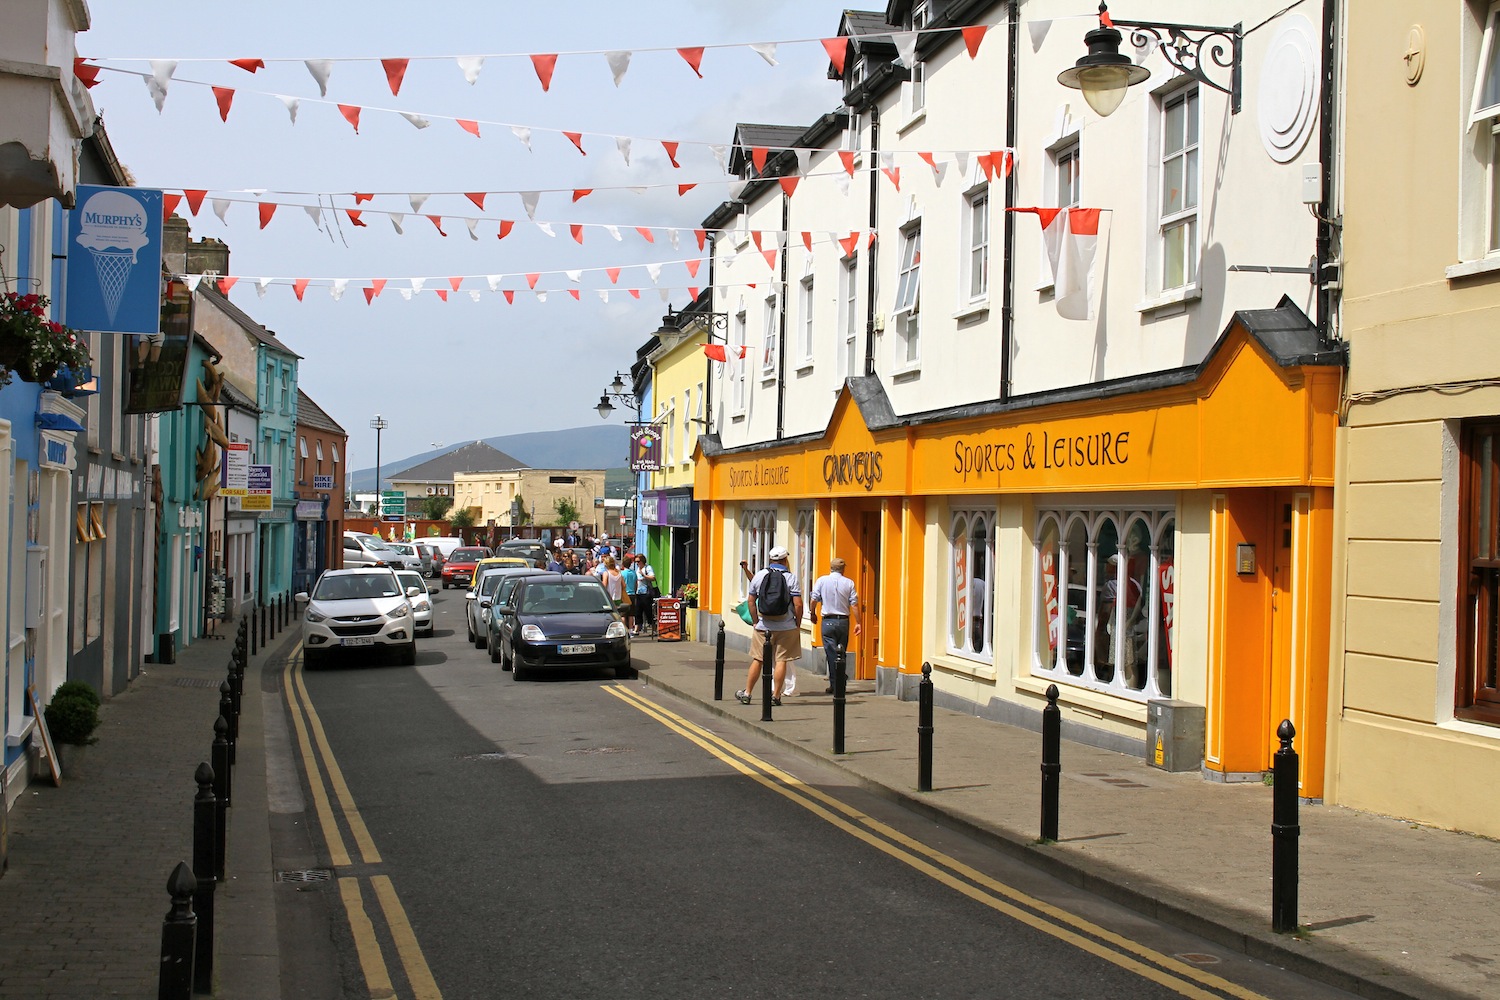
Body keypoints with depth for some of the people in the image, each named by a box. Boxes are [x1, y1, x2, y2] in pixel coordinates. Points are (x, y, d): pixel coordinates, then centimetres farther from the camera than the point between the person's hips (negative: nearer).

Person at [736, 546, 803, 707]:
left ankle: (746, 694, 16)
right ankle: (776, 696, 4)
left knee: (757, 660, 10)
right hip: (786, 627, -2)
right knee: (781, 661, 3)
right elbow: (798, 604, -10)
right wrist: (798, 624, 2)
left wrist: (755, 621, 15)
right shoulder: (791, 578, -5)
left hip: (763, 626, 2)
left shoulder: (759, 576, 3)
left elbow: (751, 601, 7)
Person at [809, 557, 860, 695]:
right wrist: (857, 623, 2)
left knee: (831, 653, -1)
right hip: (844, 621, 2)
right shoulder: (849, 583, 2)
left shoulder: (821, 580, -1)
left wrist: (812, 614, 16)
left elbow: (814, 599, -1)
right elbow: (854, 604, -2)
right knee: (842, 652, 14)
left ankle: (834, 685, -3)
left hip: (828, 620, -2)